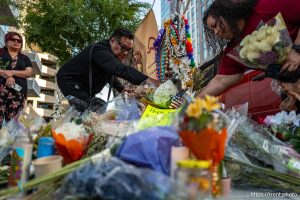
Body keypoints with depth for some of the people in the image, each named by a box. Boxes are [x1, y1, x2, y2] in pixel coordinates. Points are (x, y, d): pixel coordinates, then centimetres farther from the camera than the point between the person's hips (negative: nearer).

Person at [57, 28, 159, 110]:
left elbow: (110, 75, 15)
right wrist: (146, 80, -56)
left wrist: (122, 89, -3)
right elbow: (120, 69, -46)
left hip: (84, 87, 10)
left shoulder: (112, 54, 3)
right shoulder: (100, 50, -29)